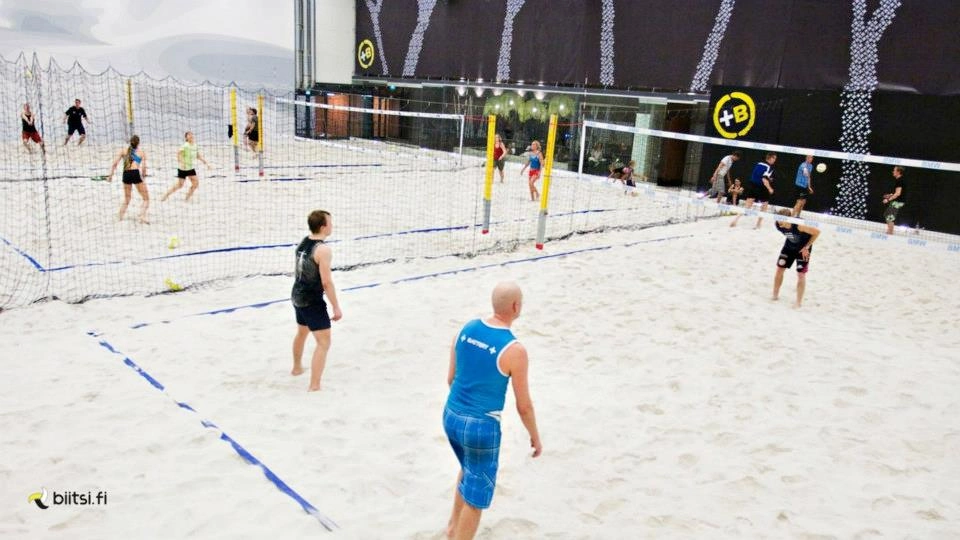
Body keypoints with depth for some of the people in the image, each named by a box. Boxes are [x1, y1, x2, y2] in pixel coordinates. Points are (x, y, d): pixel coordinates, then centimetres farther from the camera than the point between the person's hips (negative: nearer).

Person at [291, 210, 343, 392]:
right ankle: (314, 386, -8)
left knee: (302, 332, 31)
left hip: (297, 295, 10)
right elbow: (327, 282, -24)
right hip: (312, 301, -9)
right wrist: (336, 307, -18)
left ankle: (297, 368, 52)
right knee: (324, 343, -5)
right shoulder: (323, 250, -23)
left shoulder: (303, 242, 5)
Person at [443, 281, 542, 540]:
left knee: (469, 468, 33)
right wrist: (535, 436, 6)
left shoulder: (466, 329, -2)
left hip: (451, 416, 8)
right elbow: (523, 405, -11)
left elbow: (451, 378, 9)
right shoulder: (514, 350, -20)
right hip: (481, 426, -8)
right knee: (475, 496, 10)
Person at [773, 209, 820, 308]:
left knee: (801, 274, -3)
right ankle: (775, 295, 24)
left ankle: (799, 302, 9)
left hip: (802, 249, -5)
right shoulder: (778, 225, -25)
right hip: (789, 246, 5)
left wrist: (807, 247, -21)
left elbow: (817, 232, -27)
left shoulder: (799, 225, -40)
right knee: (779, 269, 6)